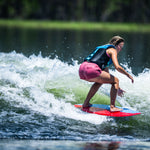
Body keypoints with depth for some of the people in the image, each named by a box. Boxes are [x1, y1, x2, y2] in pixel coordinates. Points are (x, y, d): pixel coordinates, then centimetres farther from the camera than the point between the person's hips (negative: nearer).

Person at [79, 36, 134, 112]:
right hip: (92, 69, -9)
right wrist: (128, 75, 7)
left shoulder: (103, 49, 35)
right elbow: (117, 67, -9)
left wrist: (117, 87, 40)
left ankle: (86, 104, 31)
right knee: (116, 80, 6)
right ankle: (112, 107, -2)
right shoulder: (112, 50, 8)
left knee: (100, 81, 36)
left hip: (82, 69, 9)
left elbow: (106, 74, 39)